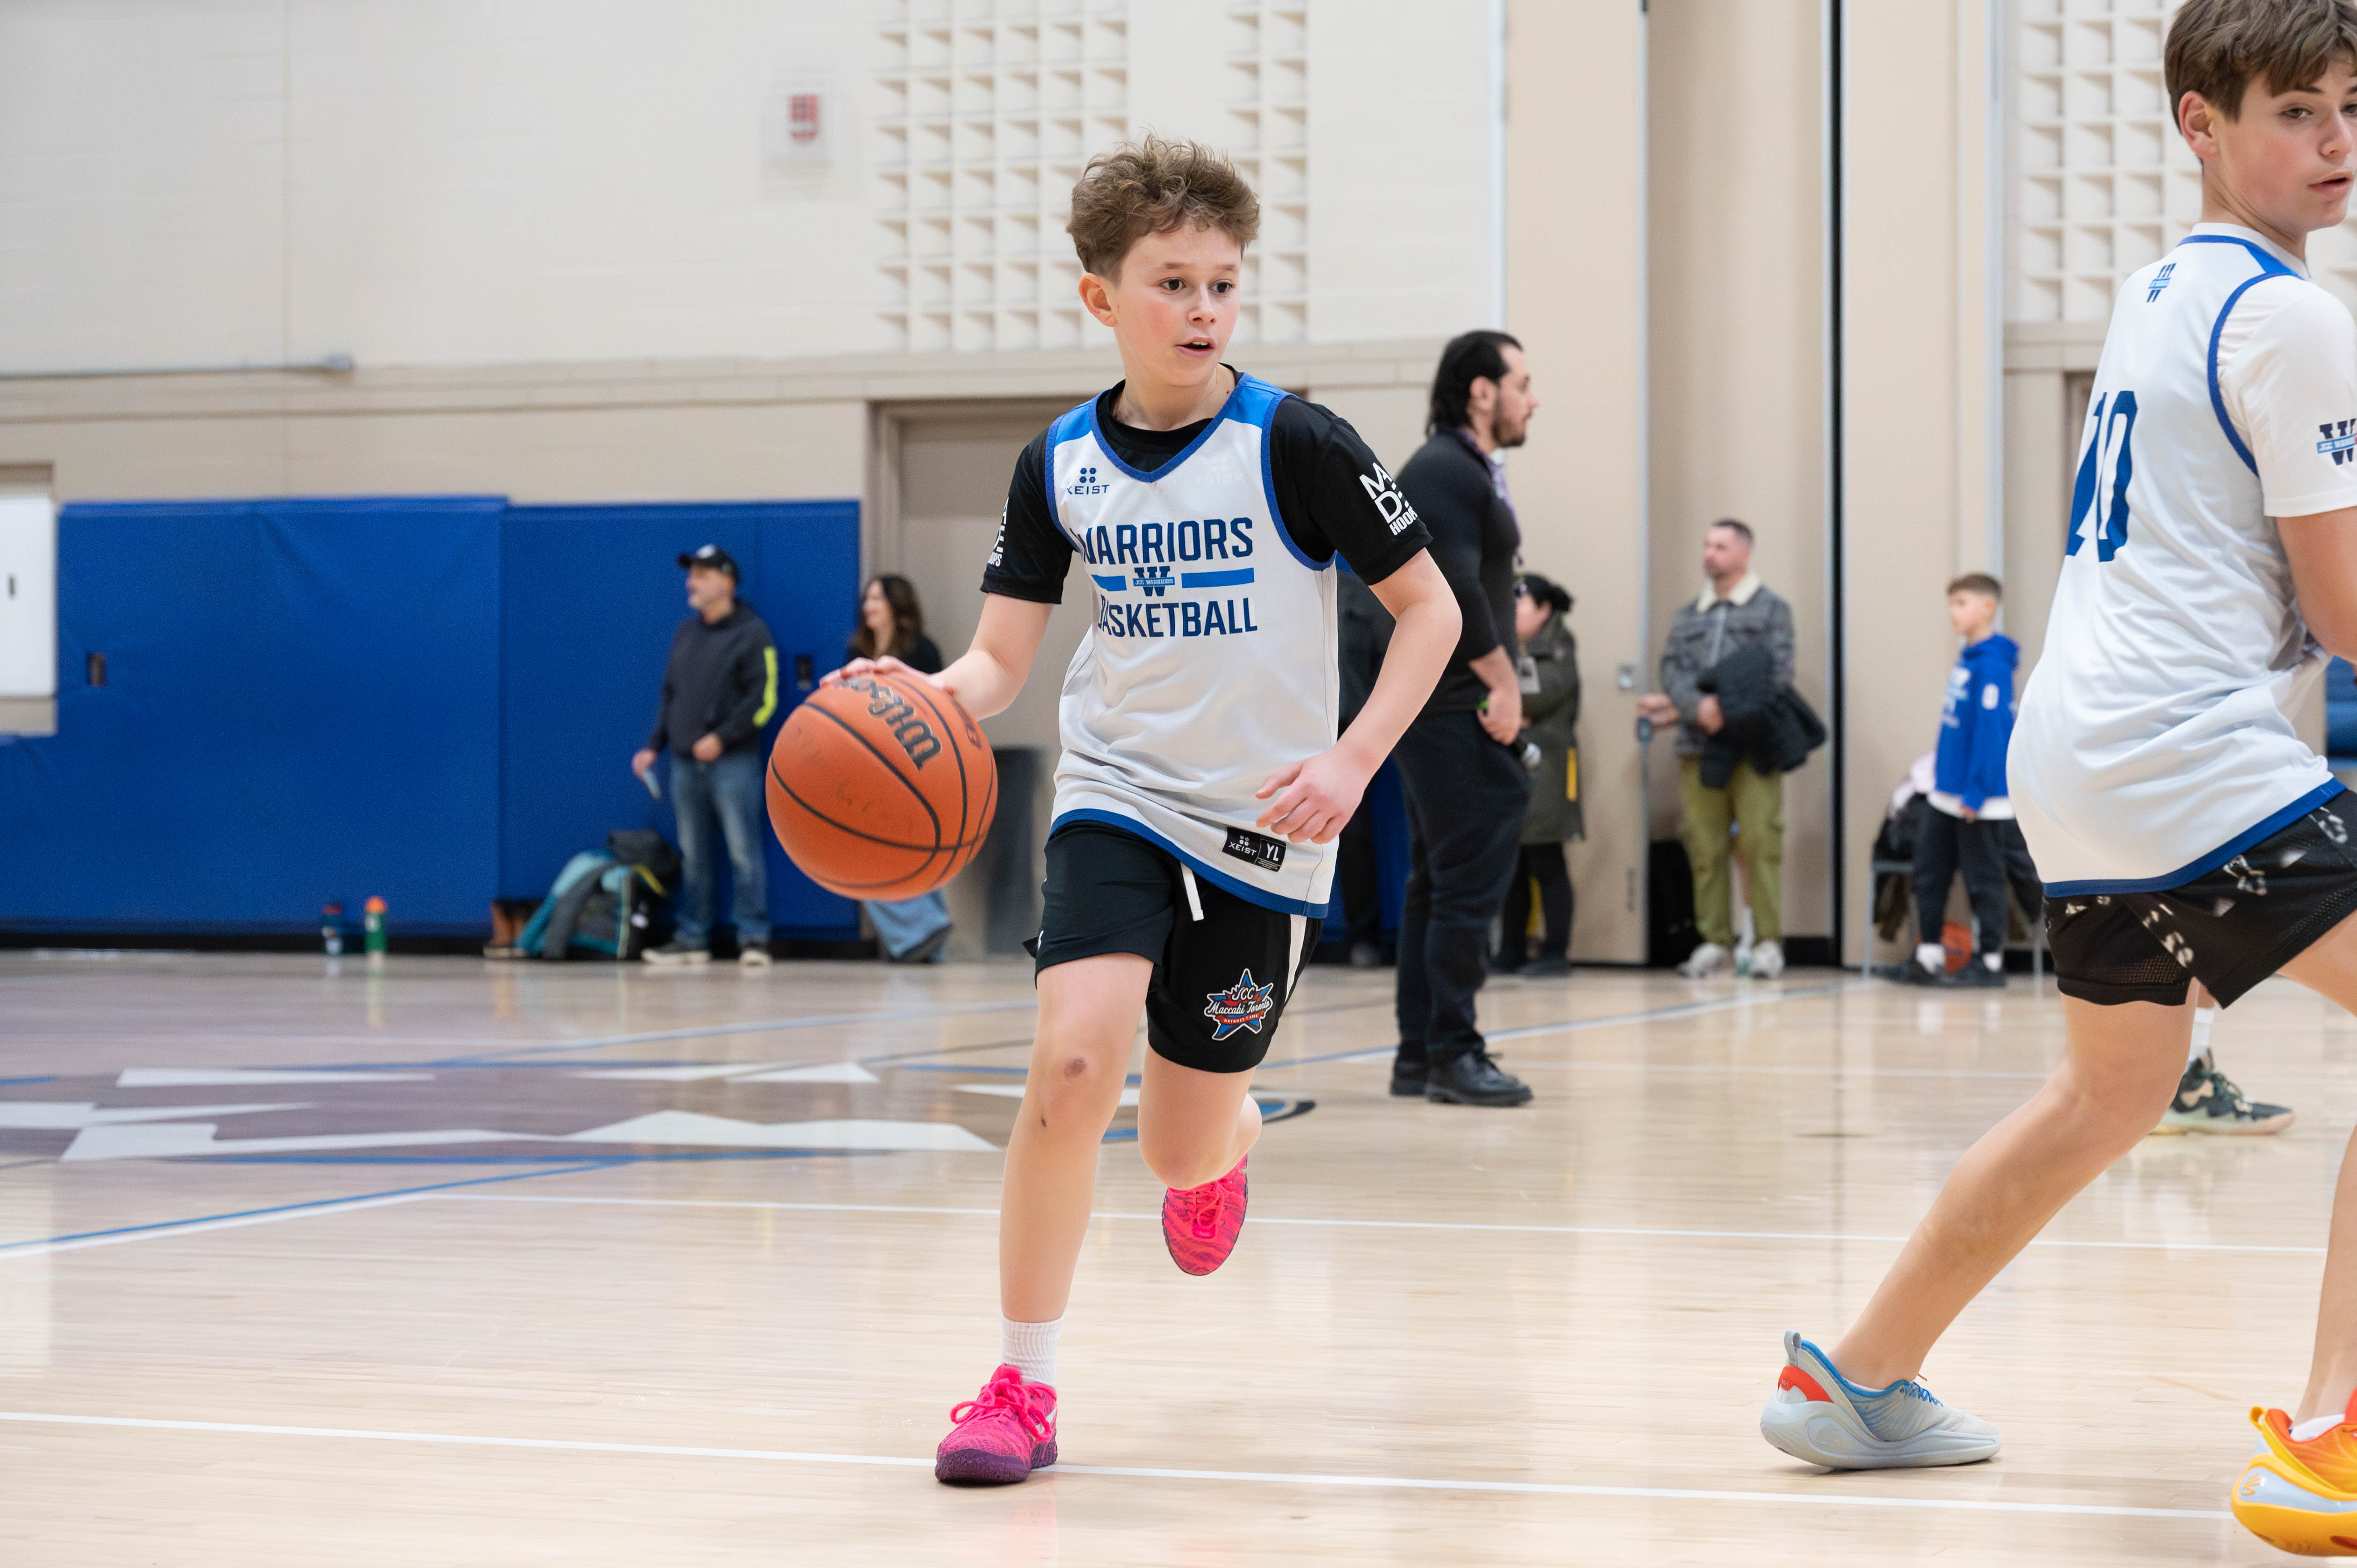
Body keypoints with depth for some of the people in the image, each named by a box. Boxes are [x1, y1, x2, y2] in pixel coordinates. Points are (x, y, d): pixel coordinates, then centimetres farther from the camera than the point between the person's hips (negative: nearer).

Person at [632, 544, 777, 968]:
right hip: (685, 762, 7)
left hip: (732, 761, -7)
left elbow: (763, 700, -10)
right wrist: (655, 745, 13)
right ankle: (692, 940, 12)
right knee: (693, 856, 8)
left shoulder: (751, 633, -4)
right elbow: (670, 693, 22)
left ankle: (754, 939, -5)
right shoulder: (686, 633, 18)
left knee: (744, 851, -7)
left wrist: (722, 738, -17)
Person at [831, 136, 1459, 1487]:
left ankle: (1228, 1134, 48)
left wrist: (1351, 763, -17)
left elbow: (1431, 607, -6)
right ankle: (1023, 1387, -12)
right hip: (1119, 801, 1)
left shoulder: (1294, 446, -11)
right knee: (1074, 1057, -24)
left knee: (1181, 1156, 6)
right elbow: (1000, 663, 2)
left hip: (1263, 832, -1)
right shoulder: (1060, 465, -1)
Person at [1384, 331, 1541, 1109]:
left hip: (1449, 712, 11)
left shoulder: (1467, 471, 20)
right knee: (1470, 877, -10)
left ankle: (1418, 1054, 15)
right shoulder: (1446, 471, -13)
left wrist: (1500, 681, 12)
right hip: (1452, 707, -11)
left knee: (1438, 881, 12)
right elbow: (1454, 588, -23)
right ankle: (1452, 1053, -7)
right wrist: (1503, 681, -16)